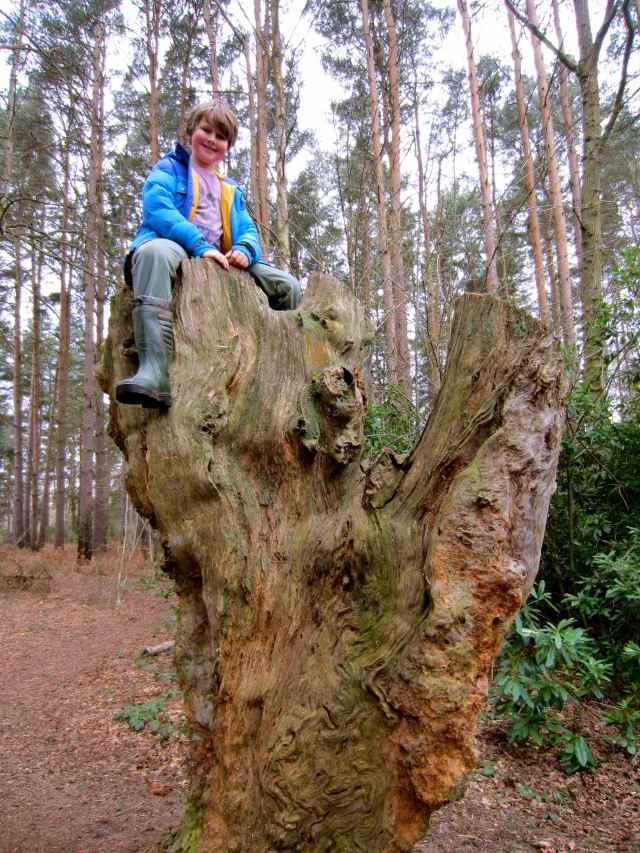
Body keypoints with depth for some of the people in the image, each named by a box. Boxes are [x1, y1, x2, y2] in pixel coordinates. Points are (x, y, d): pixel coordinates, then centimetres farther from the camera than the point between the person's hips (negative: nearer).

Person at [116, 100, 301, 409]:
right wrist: (201, 246, -19)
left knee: (288, 286, -6)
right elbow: (157, 209, -4)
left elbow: (248, 230, 20)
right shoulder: (169, 169, 15)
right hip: (175, 248, -5)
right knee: (155, 252, -43)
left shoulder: (231, 190, 32)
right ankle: (153, 371, -56)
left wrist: (244, 250, -7)